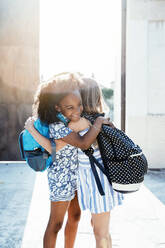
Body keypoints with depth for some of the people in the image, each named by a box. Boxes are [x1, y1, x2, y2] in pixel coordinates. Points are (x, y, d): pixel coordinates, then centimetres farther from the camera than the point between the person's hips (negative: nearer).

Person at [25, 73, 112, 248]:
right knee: (55, 224, 5)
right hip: (62, 179, -9)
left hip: (75, 175, 9)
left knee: (75, 216, 22)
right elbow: (83, 143, -34)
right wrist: (99, 121, -24)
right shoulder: (56, 125, -28)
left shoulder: (70, 118, -3)